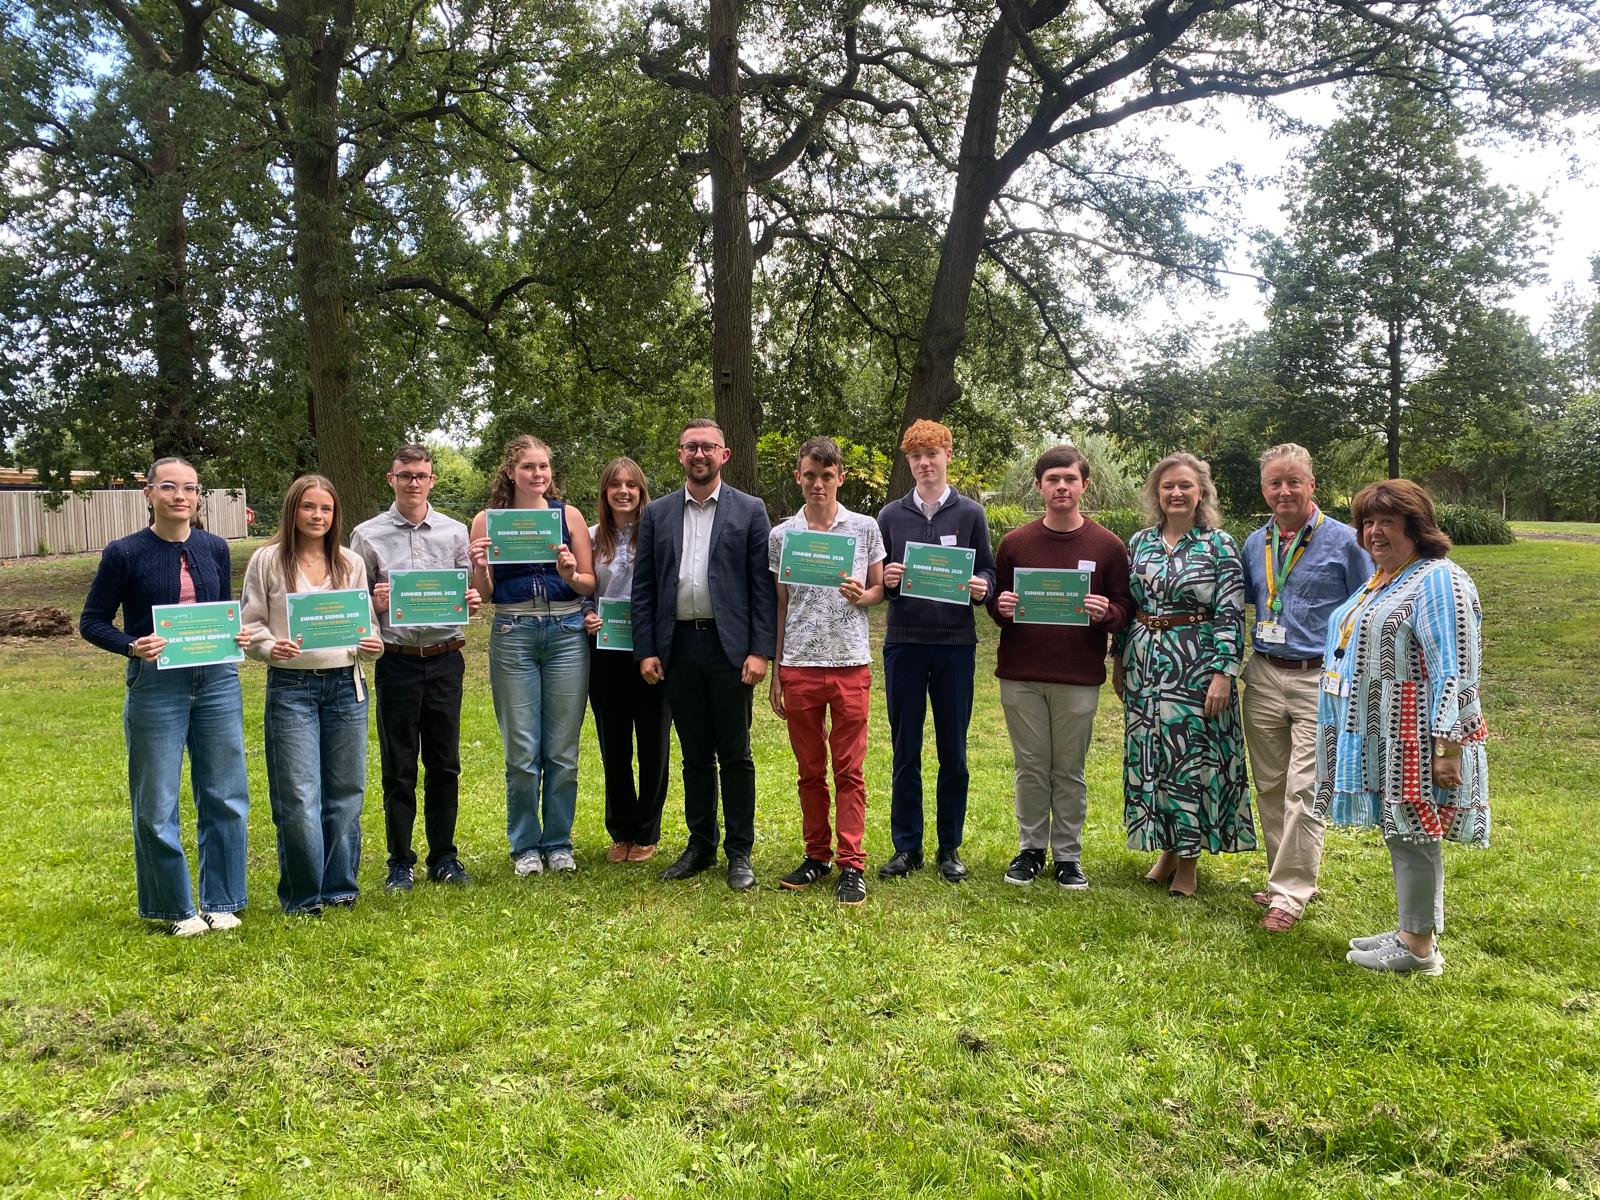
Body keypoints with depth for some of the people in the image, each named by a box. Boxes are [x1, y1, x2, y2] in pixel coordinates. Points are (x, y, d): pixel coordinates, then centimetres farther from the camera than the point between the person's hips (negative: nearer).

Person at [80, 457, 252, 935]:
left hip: (217, 682, 3)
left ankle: (221, 902, 21)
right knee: (156, 807, 4)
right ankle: (176, 908, 20)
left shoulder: (214, 548, 5)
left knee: (225, 797, 7)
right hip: (155, 685, -3)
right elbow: (92, 621, -1)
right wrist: (132, 646, -19)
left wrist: (239, 634, -5)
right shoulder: (125, 553, -5)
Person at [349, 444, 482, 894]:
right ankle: (400, 862, 15)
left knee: (444, 763, 9)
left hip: (445, 658, 2)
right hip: (396, 660, -2)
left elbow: (469, 593, 11)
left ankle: (443, 857, 20)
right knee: (399, 767, 4)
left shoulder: (454, 532, 8)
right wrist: (374, 604, -16)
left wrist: (472, 602, -11)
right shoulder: (368, 535, 3)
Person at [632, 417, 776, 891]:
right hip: (677, 647, 3)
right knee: (694, 755, 11)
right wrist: (645, 650, 0)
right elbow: (643, 587, 8)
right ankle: (700, 845, 23)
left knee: (735, 755, 3)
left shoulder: (749, 511, 2)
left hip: (729, 647, -2)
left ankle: (739, 852, 13)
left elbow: (763, 586, -2)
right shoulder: (657, 513, 10)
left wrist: (760, 651, -10)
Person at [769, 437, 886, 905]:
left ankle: (852, 864, 6)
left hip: (850, 663, -1)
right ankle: (817, 855, 20)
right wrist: (775, 672, 8)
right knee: (810, 770, 9)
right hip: (799, 665, 2)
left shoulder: (865, 528, 4)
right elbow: (779, 606, 10)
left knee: (849, 770, 0)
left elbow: (880, 590, 10)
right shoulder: (781, 535, 7)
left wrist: (861, 595, -14)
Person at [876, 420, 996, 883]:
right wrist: (886, 580, -12)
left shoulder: (970, 513, 6)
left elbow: (988, 573, 6)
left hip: (955, 642, -1)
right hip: (904, 642, 1)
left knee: (953, 752, 6)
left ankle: (949, 846, 18)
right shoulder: (890, 515, 8)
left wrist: (982, 586, -16)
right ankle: (906, 846, 16)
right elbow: (875, 581, 10)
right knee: (905, 750, 6)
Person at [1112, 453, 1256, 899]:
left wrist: (1223, 673, -16)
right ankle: (1166, 848, 25)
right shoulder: (1139, 542, 8)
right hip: (1145, 665, 5)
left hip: (1195, 667, -5)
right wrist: (1119, 660, 13)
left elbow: (1230, 614, -10)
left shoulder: (1219, 544, -6)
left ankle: (1188, 860, 14)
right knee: (1149, 758, 9)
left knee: (1193, 757, 1)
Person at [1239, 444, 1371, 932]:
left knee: (1304, 791, -8)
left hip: (1319, 679, -5)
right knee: (1270, 788, 11)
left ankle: (1289, 895, -1)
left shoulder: (1343, 540, -4)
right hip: (1264, 677, 5)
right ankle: (1286, 877, 25)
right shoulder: (1254, 544, 10)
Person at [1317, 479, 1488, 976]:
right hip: (1379, 735, 9)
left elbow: (1455, 673, -19)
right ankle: (1411, 929, 27)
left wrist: (1447, 746, -23)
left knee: (1411, 835, -1)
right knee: (1400, 832, 16)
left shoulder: (1438, 581, -15)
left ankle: (1418, 946, 10)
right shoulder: (1381, 580, 15)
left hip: (1414, 738, -9)